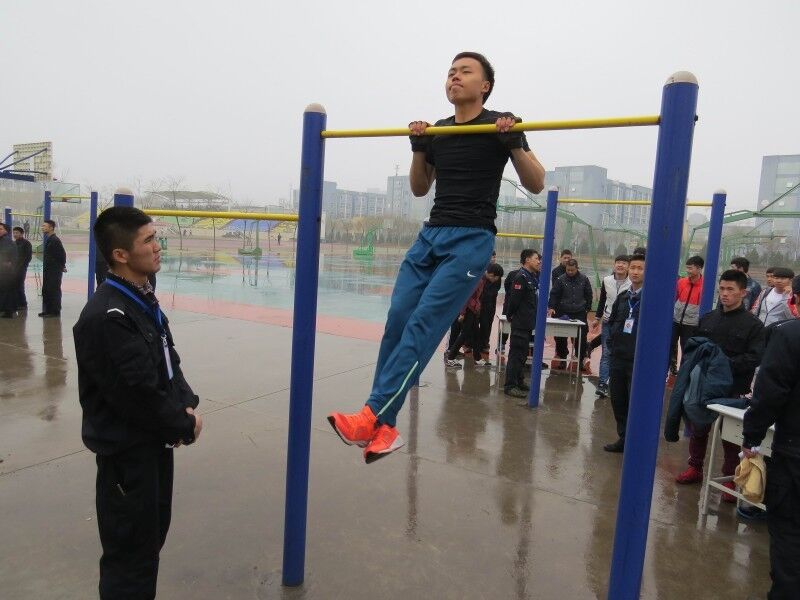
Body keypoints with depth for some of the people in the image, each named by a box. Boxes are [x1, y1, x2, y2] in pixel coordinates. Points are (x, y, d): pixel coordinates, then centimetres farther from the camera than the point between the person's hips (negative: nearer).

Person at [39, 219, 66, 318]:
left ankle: (55, 311, 2)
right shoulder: (48, 239, 13)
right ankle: (47, 310, 22)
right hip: (48, 270, 10)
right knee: (46, 290, 14)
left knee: (54, 291, -4)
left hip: (54, 271, -10)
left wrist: (62, 266, -8)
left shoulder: (55, 240, -16)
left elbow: (62, 254, -20)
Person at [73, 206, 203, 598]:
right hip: (126, 451, -9)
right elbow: (138, 394, -26)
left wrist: (186, 405, -4)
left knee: (153, 535, 23)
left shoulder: (143, 299, 5)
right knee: (131, 553, 6)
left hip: (155, 440, 9)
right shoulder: (106, 318, -26)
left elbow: (169, 361, 11)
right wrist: (184, 425, -12)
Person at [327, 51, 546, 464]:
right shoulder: (437, 131, 17)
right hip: (431, 234, 6)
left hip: (472, 239, -6)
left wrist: (513, 144, -13)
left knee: (422, 325, -18)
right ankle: (383, 427, -2)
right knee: (397, 321, -7)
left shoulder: (499, 125, 3)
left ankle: (372, 417, -17)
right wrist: (418, 148, 9)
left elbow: (536, 185, 2)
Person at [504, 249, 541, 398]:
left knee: (523, 353, 17)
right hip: (520, 323, -9)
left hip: (528, 323, 9)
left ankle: (519, 381, 28)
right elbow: (514, 300, -18)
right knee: (516, 353, -6)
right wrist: (510, 315, -9)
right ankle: (510, 385, 0)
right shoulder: (521, 277, -16)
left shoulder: (534, 277, 13)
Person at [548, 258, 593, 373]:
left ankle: (581, 361, 11)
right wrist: (551, 307, -15)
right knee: (561, 338, 4)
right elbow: (554, 294, -3)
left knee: (581, 338, 1)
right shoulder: (561, 279, -4)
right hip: (564, 313, -1)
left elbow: (589, 295, 11)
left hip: (580, 314, 1)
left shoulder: (584, 279, 3)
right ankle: (561, 359, 17)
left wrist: (587, 308, 6)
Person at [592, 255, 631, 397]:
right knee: (606, 353, 0)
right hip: (607, 322, 2)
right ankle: (603, 384, 0)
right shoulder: (607, 280, 3)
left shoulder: (632, 283, -8)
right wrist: (597, 318, 16)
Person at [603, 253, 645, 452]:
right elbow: (612, 322, 19)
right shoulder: (622, 296, 11)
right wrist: (611, 344, 8)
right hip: (618, 358, 6)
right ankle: (623, 438, 25)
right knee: (617, 400, 12)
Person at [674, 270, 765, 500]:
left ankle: (731, 478, 20)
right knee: (697, 427, 14)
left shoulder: (753, 325, -5)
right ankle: (695, 468, 31)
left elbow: (755, 358, -14)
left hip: (734, 390, -4)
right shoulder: (707, 318, 8)